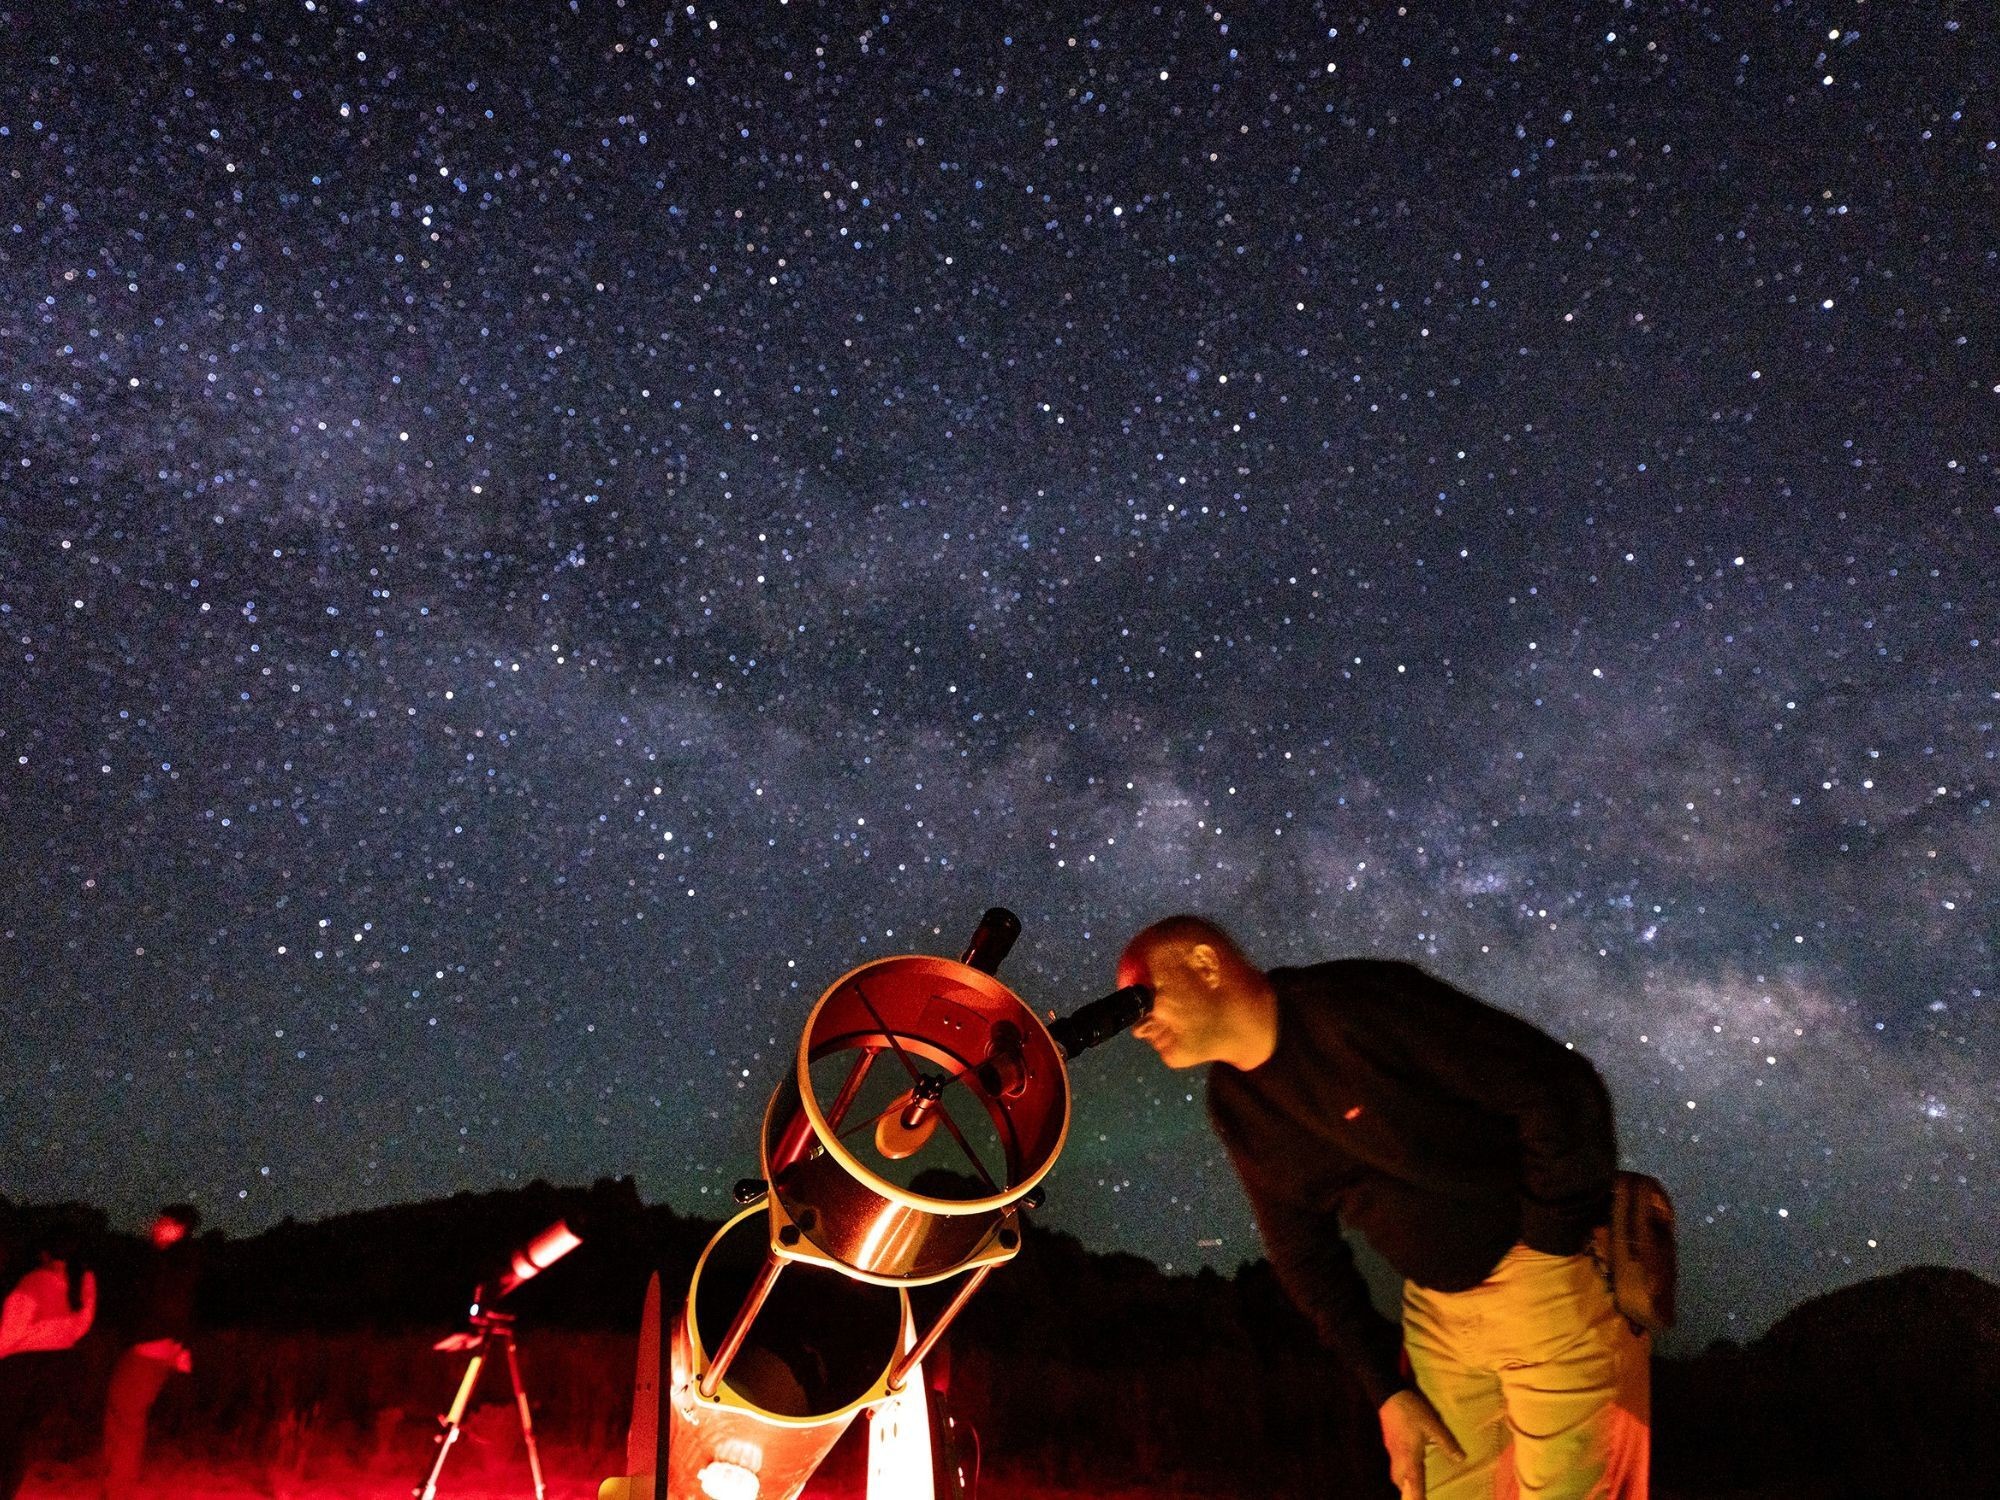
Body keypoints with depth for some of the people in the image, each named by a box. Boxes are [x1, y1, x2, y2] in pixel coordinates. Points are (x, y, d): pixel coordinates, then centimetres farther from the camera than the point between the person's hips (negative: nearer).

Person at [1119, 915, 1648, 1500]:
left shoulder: (1355, 1005, -22)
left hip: (1545, 1281, -6)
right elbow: (1303, 1253, 9)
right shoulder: (1235, 1105, 1)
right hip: (1437, 1310, 6)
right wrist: (1386, 1390, 4)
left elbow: (1561, 1089, -21)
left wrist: (1549, 1254, -16)